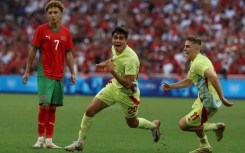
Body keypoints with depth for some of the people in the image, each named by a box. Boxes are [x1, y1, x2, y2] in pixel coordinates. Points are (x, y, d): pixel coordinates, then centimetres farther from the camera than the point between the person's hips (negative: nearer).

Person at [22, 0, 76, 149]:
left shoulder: (66, 32, 7)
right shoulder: (41, 30, -2)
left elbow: (68, 54, 13)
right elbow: (33, 51, 1)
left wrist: (73, 73, 7)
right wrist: (27, 71, 0)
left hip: (59, 75, 4)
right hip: (45, 74, -4)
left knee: (53, 108, 5)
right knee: (45, 105, -13)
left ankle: (49, 140, 8)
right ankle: (40, 138, -2)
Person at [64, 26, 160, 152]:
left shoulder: (131, 58, -32)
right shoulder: (114, 48, -8)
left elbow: (127, 84, -32)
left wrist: (112, 71, -38)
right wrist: (105, 64, 9)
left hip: (127, 93, -6)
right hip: (114, 86, 6)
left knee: (132, 124, 16)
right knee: (90, 111, -8)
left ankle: (154, 125, 48)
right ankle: (80, 142, 5)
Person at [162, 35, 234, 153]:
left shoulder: (199, 63, -22)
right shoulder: (194, 62, 12)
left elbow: (213, 77, -38)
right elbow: (188, 81, 26)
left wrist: (222, 98, -40)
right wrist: (170, 86, 17)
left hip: (208, 103, -10)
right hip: (202, 100, 10)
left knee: (183, 124, -6)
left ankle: (216, 127, 2)